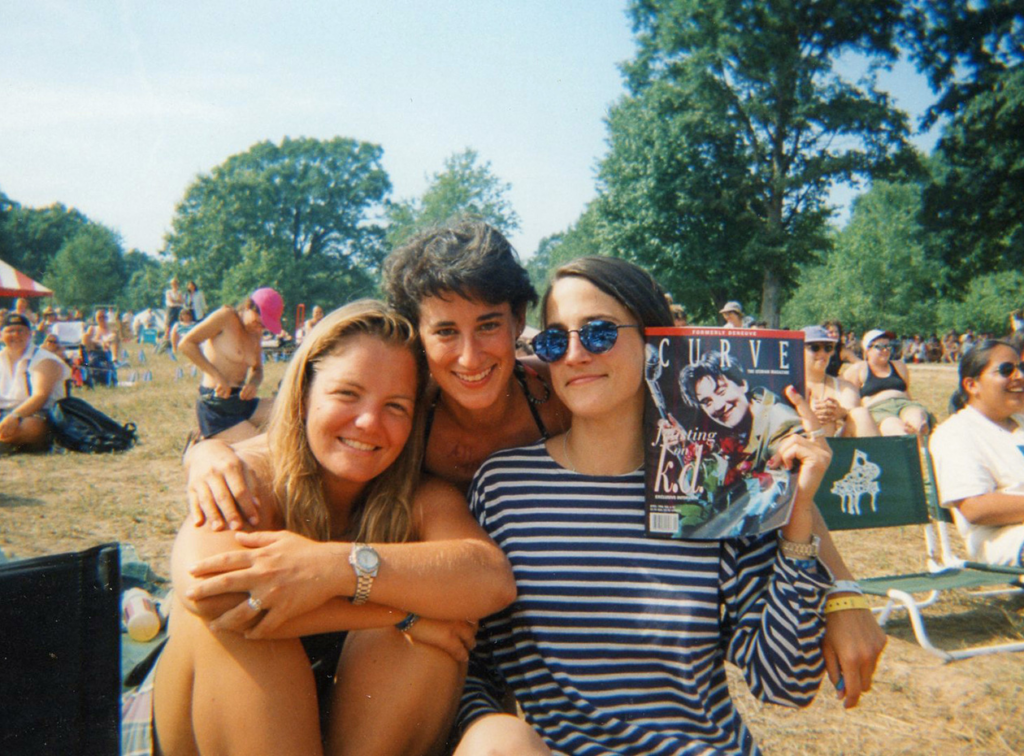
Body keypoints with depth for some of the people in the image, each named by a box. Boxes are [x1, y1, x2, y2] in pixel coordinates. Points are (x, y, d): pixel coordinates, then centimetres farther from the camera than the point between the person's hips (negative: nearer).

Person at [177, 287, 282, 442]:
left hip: (241, 401, 8)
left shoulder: (256, 333, 13)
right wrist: (217, 376, -22)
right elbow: (185, 344, -16)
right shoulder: (226, 317, -8)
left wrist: (253, 383, -5)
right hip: (216, 407, -8)